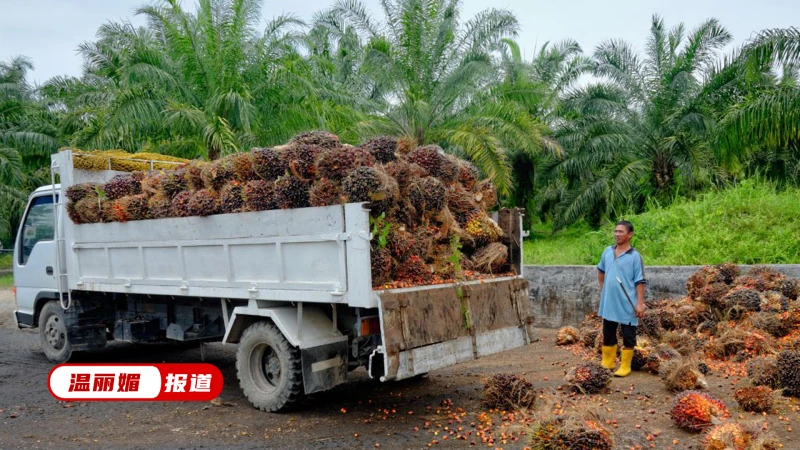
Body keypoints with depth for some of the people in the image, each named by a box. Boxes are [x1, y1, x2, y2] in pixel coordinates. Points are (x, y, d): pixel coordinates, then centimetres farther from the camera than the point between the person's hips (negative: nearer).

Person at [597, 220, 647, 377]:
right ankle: (607, 363, 29)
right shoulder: (607, 252, 4)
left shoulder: (635, 256, -11)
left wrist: (640, 303, -16)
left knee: (628, 336, 5)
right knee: (608, 334, 15)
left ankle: (625, 367, 16)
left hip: (627, 305, -5)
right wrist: (602, 288, 16)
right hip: (608, 303, 5)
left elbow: (640, 282, -11)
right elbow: (601, 271, 21)